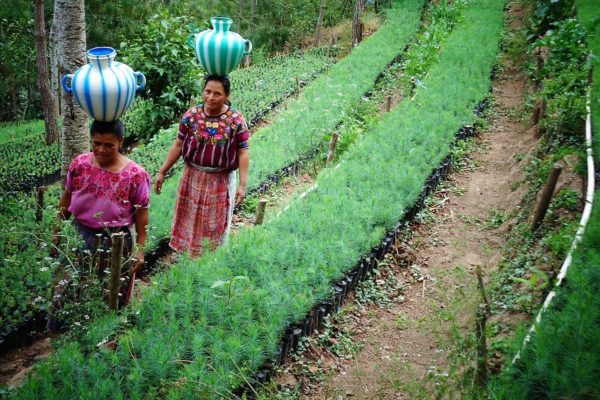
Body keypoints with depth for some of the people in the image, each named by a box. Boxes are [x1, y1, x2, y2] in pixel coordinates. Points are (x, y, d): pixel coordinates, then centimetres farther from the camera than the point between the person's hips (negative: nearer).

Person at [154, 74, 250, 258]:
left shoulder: (236, 119, -13)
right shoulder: (192, 114, -7)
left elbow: (243, 153, -10)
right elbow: (178, 145, 0)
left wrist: (242, 184, -14)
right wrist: (162, 172, 2)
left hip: (221, 181, -2)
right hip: (193, 177, 2)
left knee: (215, 224, 11)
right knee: (190, 220, 16)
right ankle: (188, 255, 34)